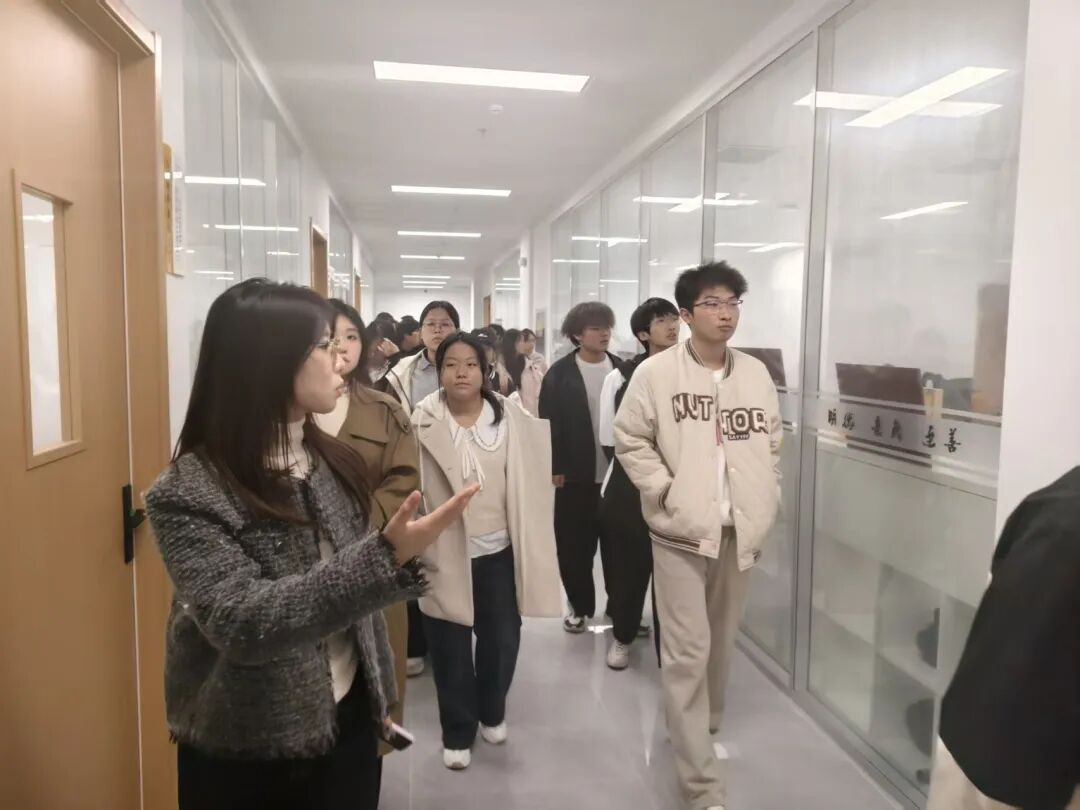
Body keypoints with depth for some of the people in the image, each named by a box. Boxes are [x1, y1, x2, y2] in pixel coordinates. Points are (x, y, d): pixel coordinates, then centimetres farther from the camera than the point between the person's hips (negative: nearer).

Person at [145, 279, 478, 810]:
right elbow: (240, 622, -28)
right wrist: (386, 557, -36)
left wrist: (380, 697, 12)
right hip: (245, 754, -4)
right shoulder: (188, 494, -18)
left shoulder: (335, 462, 0)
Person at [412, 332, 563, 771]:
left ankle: (492, 712, 43)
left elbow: (528, 477, 2)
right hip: (445, 552, -1)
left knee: (501, 639, 15)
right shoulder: (422, 422, -8)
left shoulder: (510, 417, -4)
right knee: (451, 648, 10)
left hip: (499, 549, 2)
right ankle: (457, 731, 32)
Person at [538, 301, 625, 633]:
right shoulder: (560, 373, -4)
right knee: (575, 545, 8)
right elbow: (549, 423, -5)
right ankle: (580, 606, 24)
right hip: (576, 475, -2)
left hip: (617, 472, 2)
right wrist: (555, 468, -10)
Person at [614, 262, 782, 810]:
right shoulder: (656, 372, -8)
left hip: (741, 529, 5)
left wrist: (766, 500, 6)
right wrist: (666, 493, -11)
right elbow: (630, 441, -4)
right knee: (688, 651, -3)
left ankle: (704, 725, 45)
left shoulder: (756, 374, 4)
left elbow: (773, 442, 13)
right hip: (682, 529, -4)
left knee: (721, 642, 19)